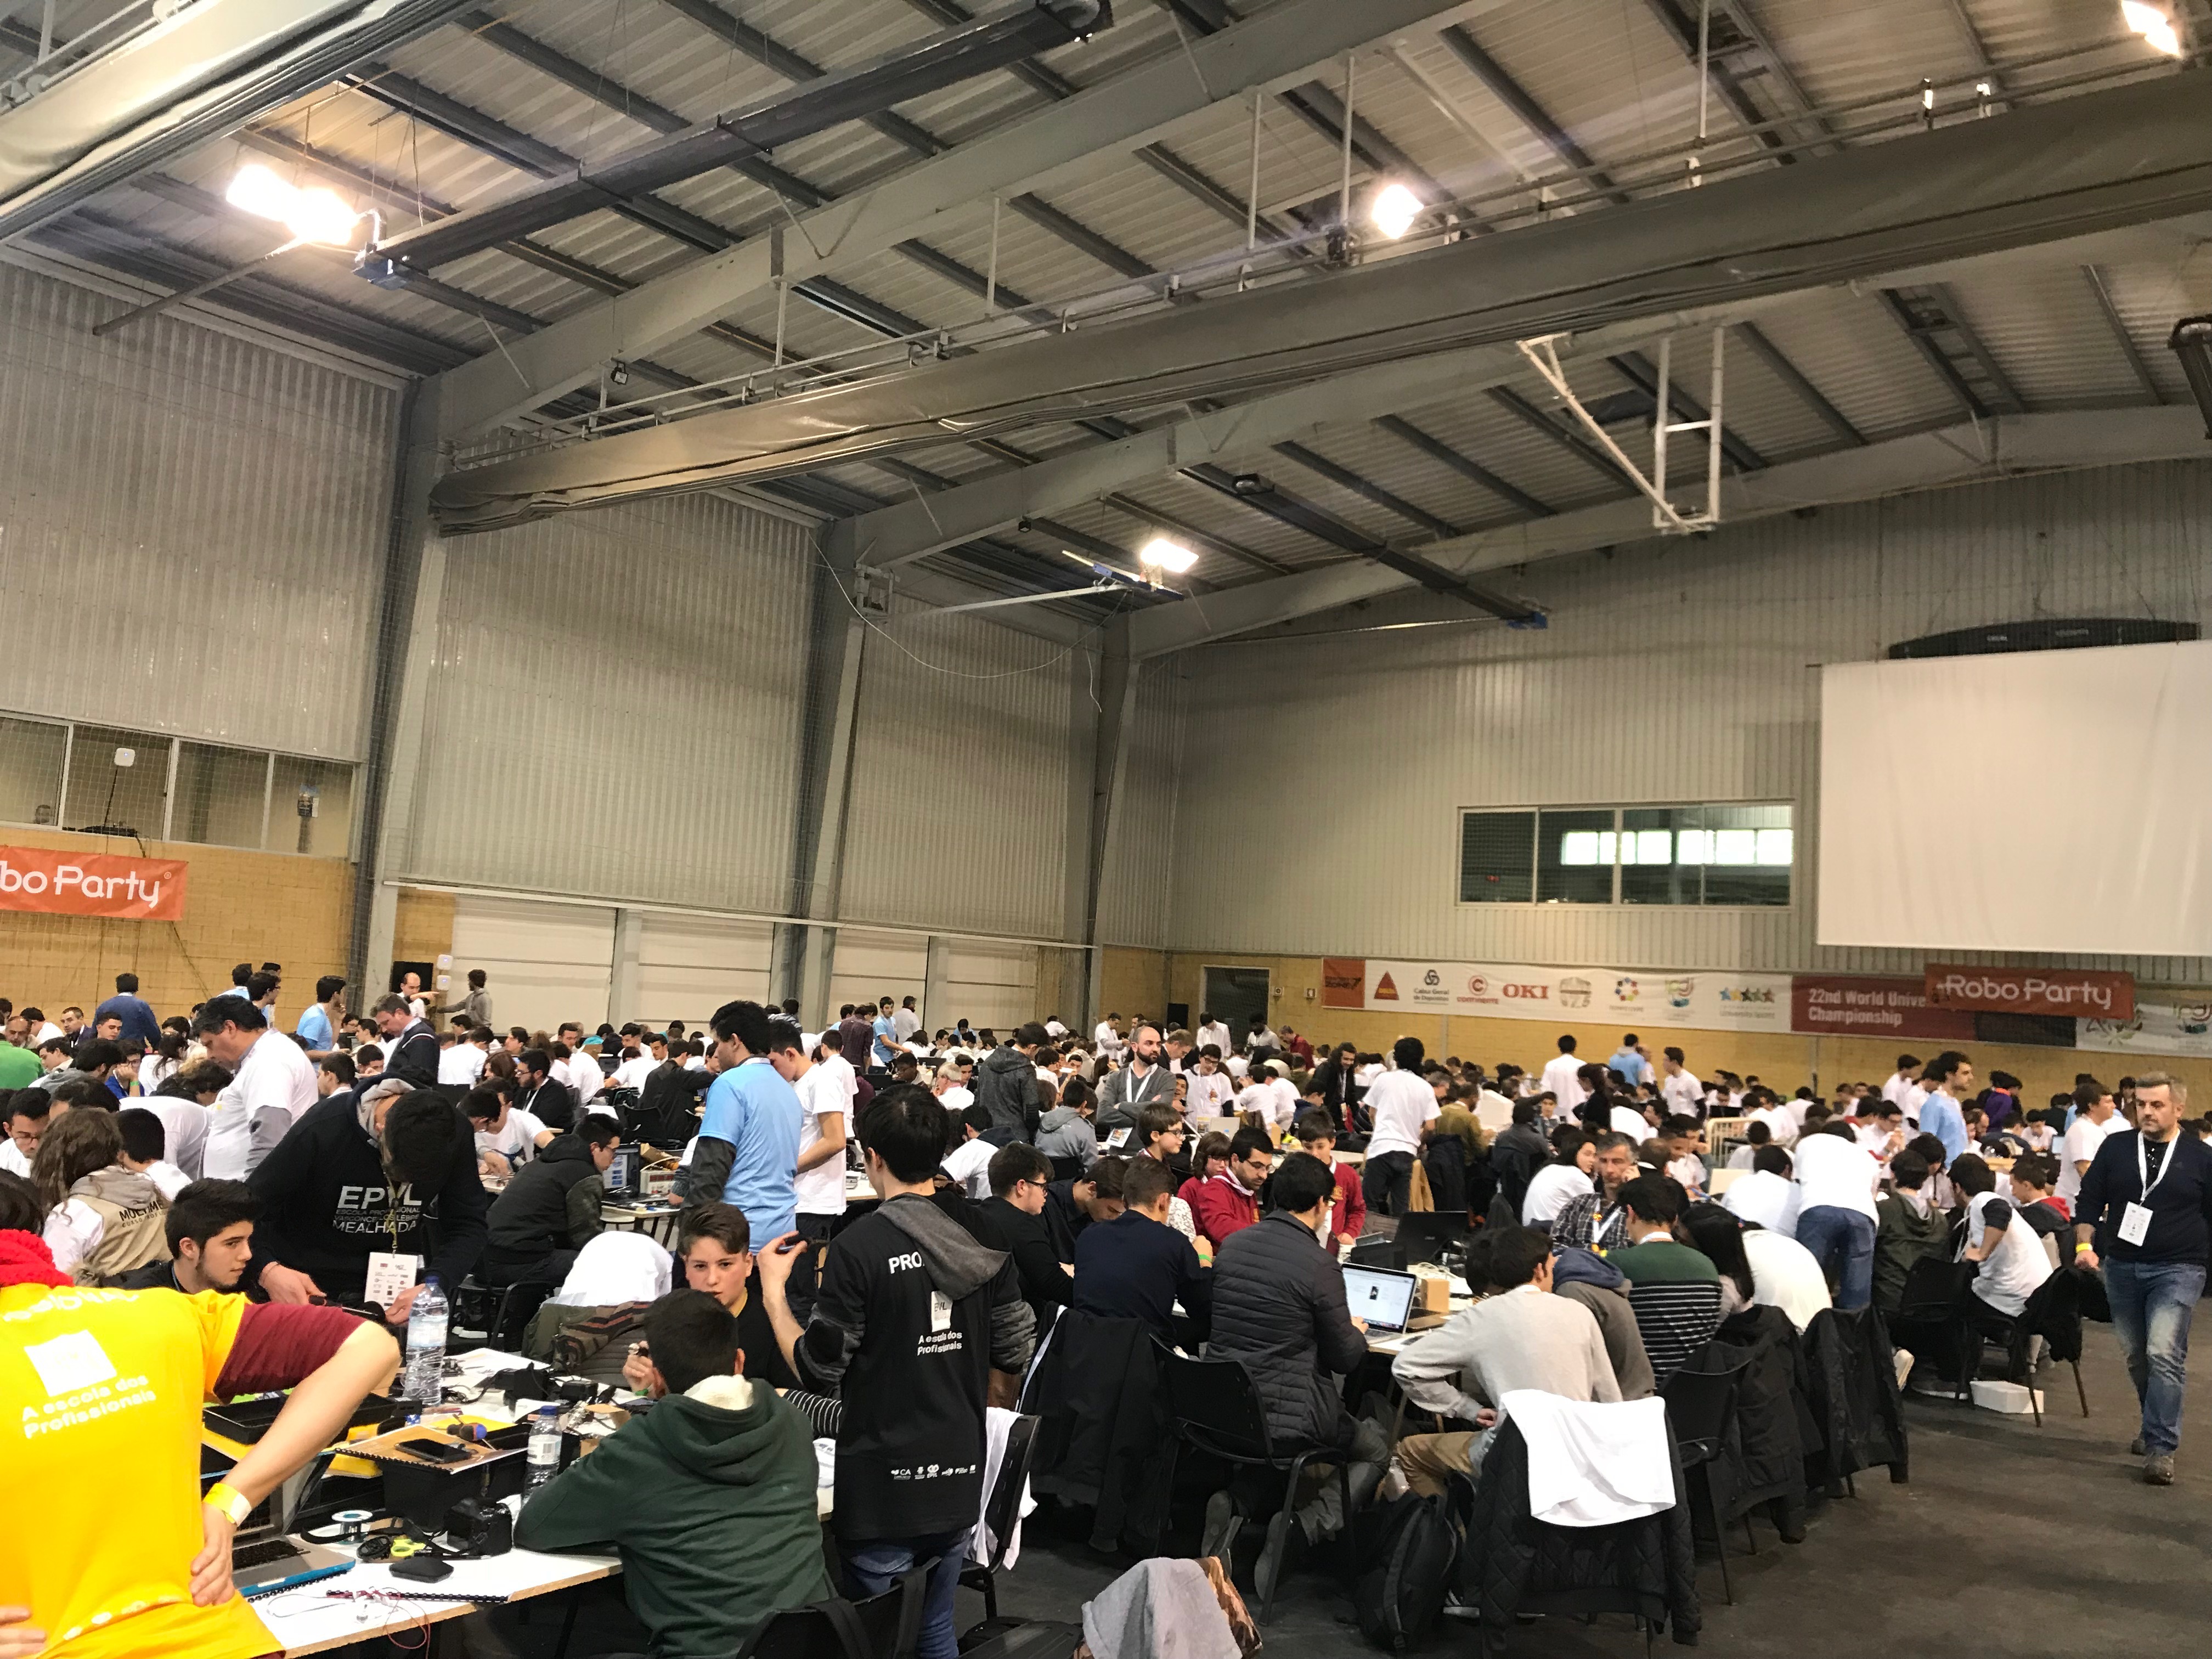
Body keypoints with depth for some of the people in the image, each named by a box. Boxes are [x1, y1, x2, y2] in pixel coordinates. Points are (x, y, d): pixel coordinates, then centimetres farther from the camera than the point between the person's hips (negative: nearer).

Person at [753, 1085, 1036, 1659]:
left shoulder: (861, 1246, -17)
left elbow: (817, 1373, -12)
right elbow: (1015, 1356, 4)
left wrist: (774, 1290, 0)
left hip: (885, 1487, -5)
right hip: (961, 1478, 5)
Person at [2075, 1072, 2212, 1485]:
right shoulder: (2115, 1148, 4)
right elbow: (2090, 1201, 7)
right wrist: (2085, 1245, -5)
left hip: (2177, 1269, -3)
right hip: (2122, 1267, 3)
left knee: (2164, 1354, -15)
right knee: (2137, 1357, 13)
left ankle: (2161, 1449, -11)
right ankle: (2158, 1427, 34)